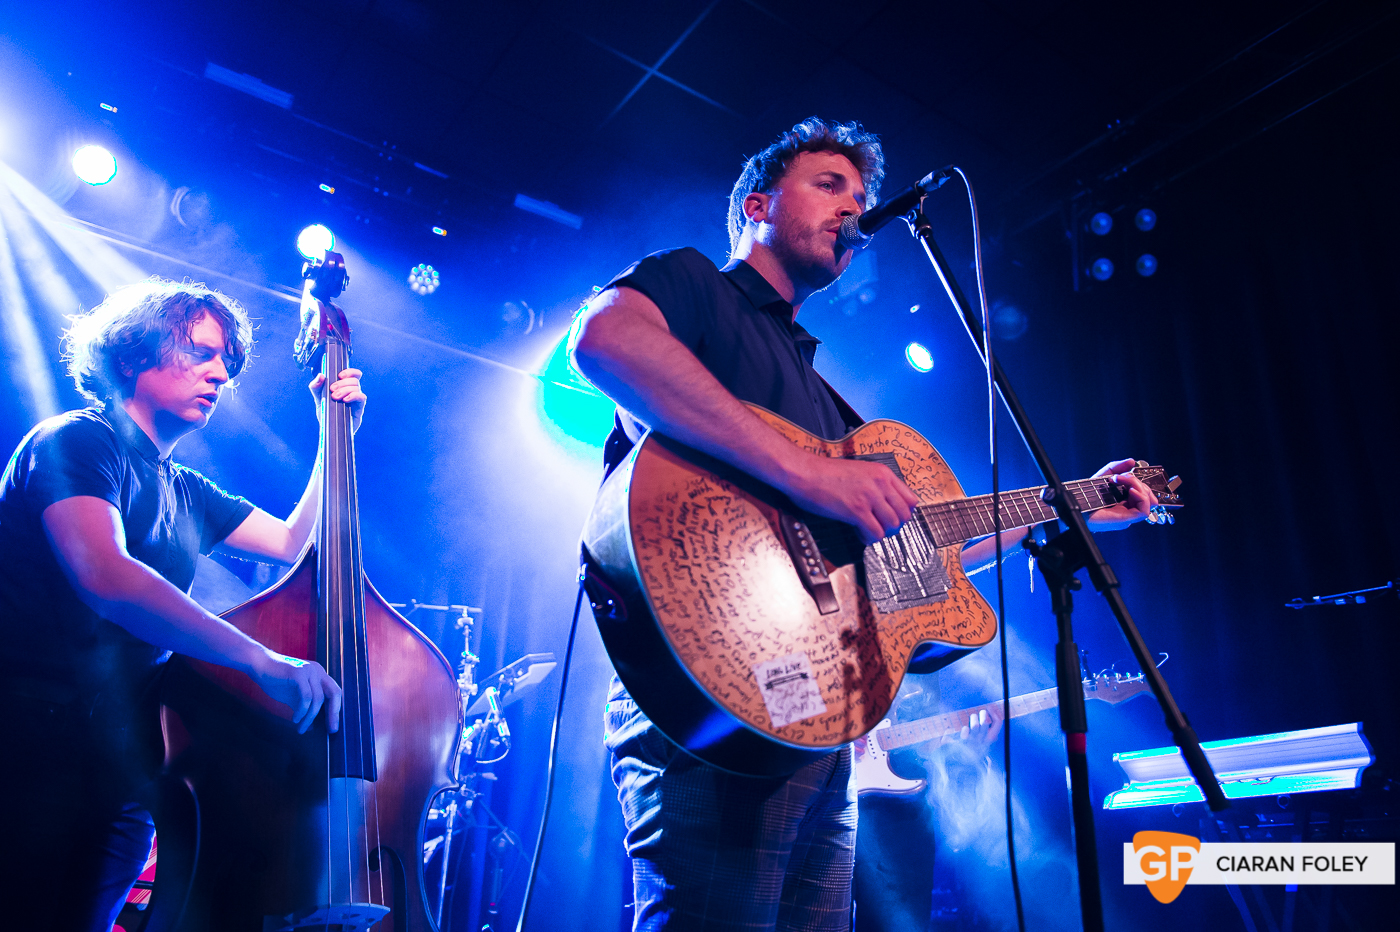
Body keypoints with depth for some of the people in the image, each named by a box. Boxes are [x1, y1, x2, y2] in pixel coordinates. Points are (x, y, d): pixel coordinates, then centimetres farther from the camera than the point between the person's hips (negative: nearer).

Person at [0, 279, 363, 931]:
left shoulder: (185, 492, 15)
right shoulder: (75, 441, -9)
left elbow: (296, 542, 19)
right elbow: (104, 574, -28)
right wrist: (262, 661, -33)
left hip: (127, 773, 7)